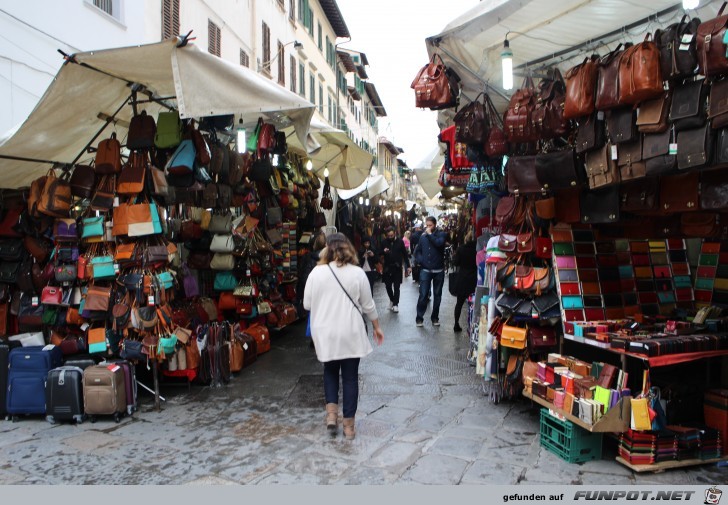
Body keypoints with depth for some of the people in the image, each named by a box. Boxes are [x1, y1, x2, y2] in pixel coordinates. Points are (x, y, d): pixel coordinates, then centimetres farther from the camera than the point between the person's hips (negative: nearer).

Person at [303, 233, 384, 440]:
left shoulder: (316, 272, -6)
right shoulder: (357, 273, -6)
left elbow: (307, 304, 1)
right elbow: (368, 305, 1)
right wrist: (377, 327, 15)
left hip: (325, 333, 1)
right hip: (350, 333, -1)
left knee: (330, 371, 22)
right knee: (350, 376, 10)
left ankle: (331, 412, 10)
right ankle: (348, 424, 15)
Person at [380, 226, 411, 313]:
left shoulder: (400, 241, -4)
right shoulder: (384, 242, 0)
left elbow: (405, 254, 0)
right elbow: (380, 254, 7)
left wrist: (408, 266, -2)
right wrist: (383, 251, -16)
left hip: (397, 267, -2)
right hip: (387, 267, 2)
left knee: (396, 286, 0)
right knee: (388, 285, 7)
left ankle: (395, 304, 5)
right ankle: (392, 299, 31)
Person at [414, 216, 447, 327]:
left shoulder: (441, 234, 0)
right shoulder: (423, 236, 9)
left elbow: (439, 243, -21)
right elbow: (417, 250, 16)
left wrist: (430, 234, -12)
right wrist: (419, 260, -2)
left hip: (438, 270, -1)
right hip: (425, 270, 1)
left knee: (437, 294, 8)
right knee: (423, 294, -3)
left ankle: (435, 317, 20)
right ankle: (419, 317, 6)